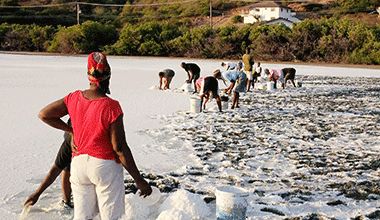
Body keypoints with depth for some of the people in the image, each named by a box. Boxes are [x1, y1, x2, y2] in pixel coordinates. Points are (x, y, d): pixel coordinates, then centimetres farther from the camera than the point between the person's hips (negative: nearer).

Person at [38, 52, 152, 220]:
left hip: (78, 164, 5)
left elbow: (43, 114, 10)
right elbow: (120, 148, -18)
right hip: (105, 165, -5)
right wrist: (139, 180, -11)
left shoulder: (74, 98, -3)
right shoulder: (111, 106, -18)